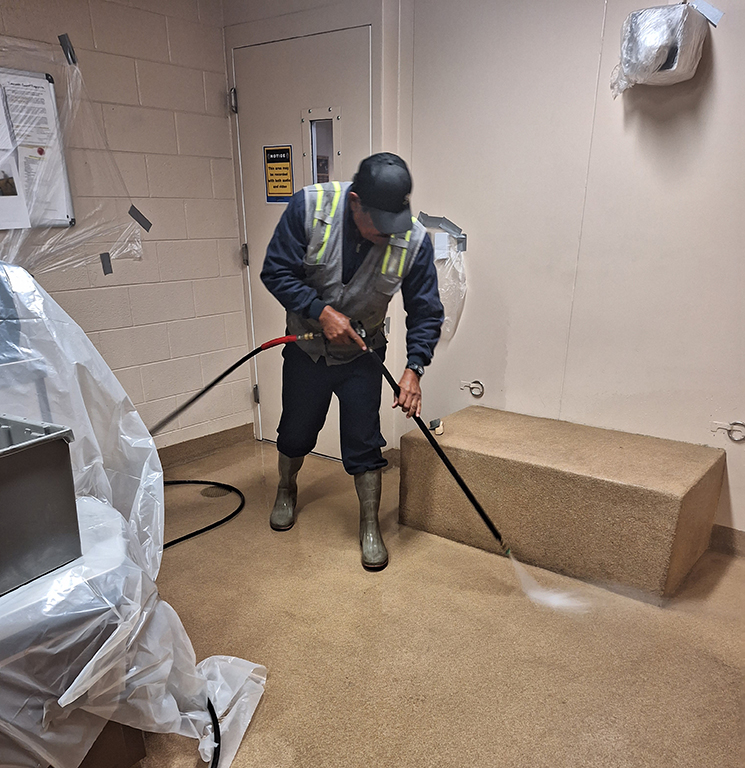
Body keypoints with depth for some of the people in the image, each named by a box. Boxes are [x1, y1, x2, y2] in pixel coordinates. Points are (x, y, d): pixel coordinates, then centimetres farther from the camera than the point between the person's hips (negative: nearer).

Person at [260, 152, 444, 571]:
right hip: (306, 346, 1)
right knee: (297, 430, 17)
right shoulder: (309, 206, -23)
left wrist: (414, 368, -25)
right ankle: (287, 489, 47)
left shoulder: (414, 240, -21)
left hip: (361, 355, 0)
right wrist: (322, 311, -28)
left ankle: (371, 527, 19)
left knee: (364, 442, 0)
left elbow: (426, 312, -13)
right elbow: (276, 271, -17)